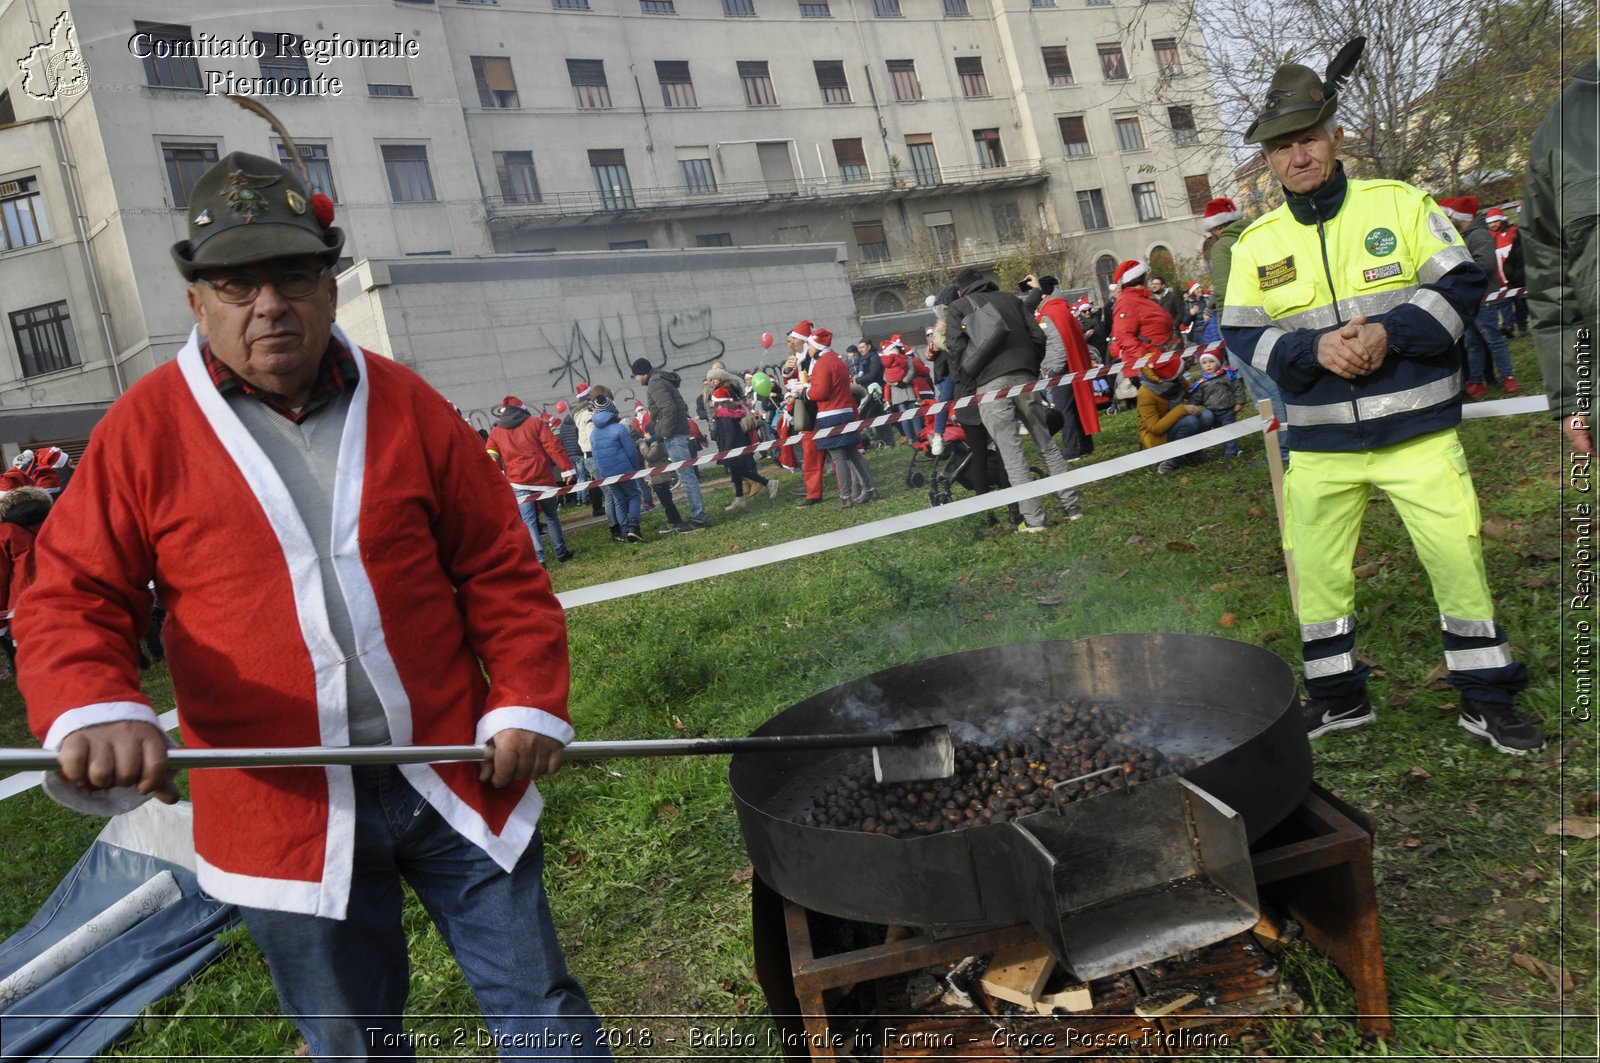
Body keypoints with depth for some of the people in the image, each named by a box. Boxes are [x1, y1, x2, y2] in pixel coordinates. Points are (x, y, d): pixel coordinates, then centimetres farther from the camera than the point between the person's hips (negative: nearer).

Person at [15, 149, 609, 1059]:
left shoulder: (407, 406, 0)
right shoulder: (145, 429, -3)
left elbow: (501, 568, 3)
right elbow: (74, 598, -2)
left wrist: (529, 704, -5)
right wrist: (95, 710, -22)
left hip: (457, 777, 1)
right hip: (284, 814, 0)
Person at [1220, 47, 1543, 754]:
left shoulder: (1399, 203, 0)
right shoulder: (1257, 243, 4)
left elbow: (1461, 284, -3)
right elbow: (1243, 336, 0)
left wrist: (1389, 333, -19)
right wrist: (1315, 350, -18)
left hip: (1417, 431, -2)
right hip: (1320, 446, 2)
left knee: (1458, 560, 0)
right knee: (1315, 569, 7)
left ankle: (1486, 698, 19)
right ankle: (1338, 696, 27)